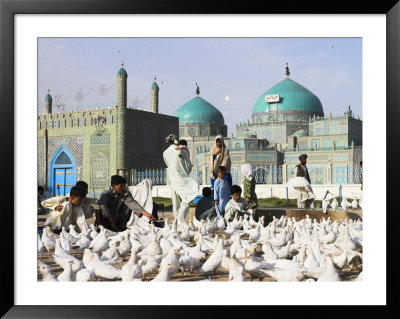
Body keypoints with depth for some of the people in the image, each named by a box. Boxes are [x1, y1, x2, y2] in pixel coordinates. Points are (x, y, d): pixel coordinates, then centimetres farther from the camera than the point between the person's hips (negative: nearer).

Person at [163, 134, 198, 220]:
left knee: (175, 203, 11)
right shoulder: (182, 151, -7)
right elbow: (189, 166, -3)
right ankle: (181, 220, -14)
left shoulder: (165, 153, 3)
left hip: (172, 180, 4)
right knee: (185, 201, -2)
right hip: (183, 179, -4)